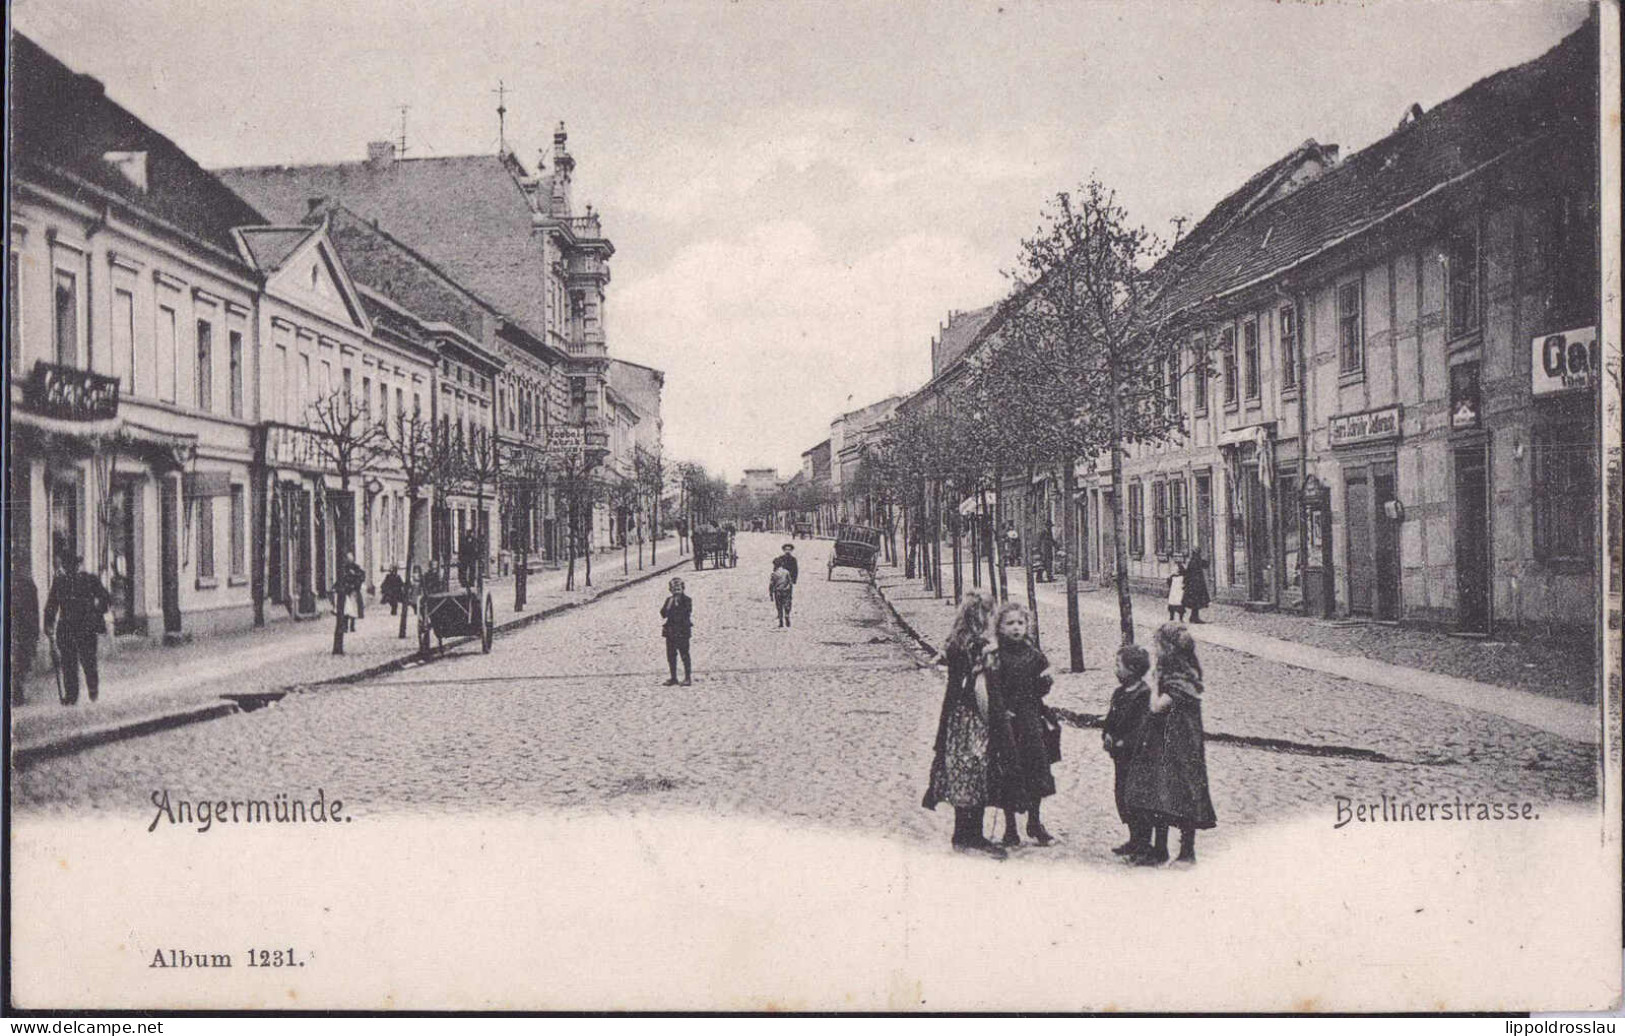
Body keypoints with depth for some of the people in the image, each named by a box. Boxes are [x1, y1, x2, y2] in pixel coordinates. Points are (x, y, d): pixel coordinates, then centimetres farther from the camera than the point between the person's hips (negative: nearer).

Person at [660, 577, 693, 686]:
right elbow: (663, 614, 6)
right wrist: (669, 605, -8)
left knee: (684, 655, -4)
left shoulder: (686, 600, -1)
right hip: (670, 632, 5)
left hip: (682, 632, -5)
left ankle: (688, 678, 3)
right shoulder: (669, 600, 13)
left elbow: (686, 614, -12)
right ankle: (673, 678, 15)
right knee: (671, 656, 7)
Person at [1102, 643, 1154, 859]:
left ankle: (1143, 844, 7)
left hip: (1137, 757, -9)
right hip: (1121, 756, 9)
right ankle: (1135, 840, 26)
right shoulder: (1119, 693, 12)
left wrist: (1119, 743, -18)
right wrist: (1106, 735, -1)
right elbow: (1110, 719, 17)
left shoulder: (1144, 695, -16)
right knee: (1121, 794, 13)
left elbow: (1141, 730, -20)